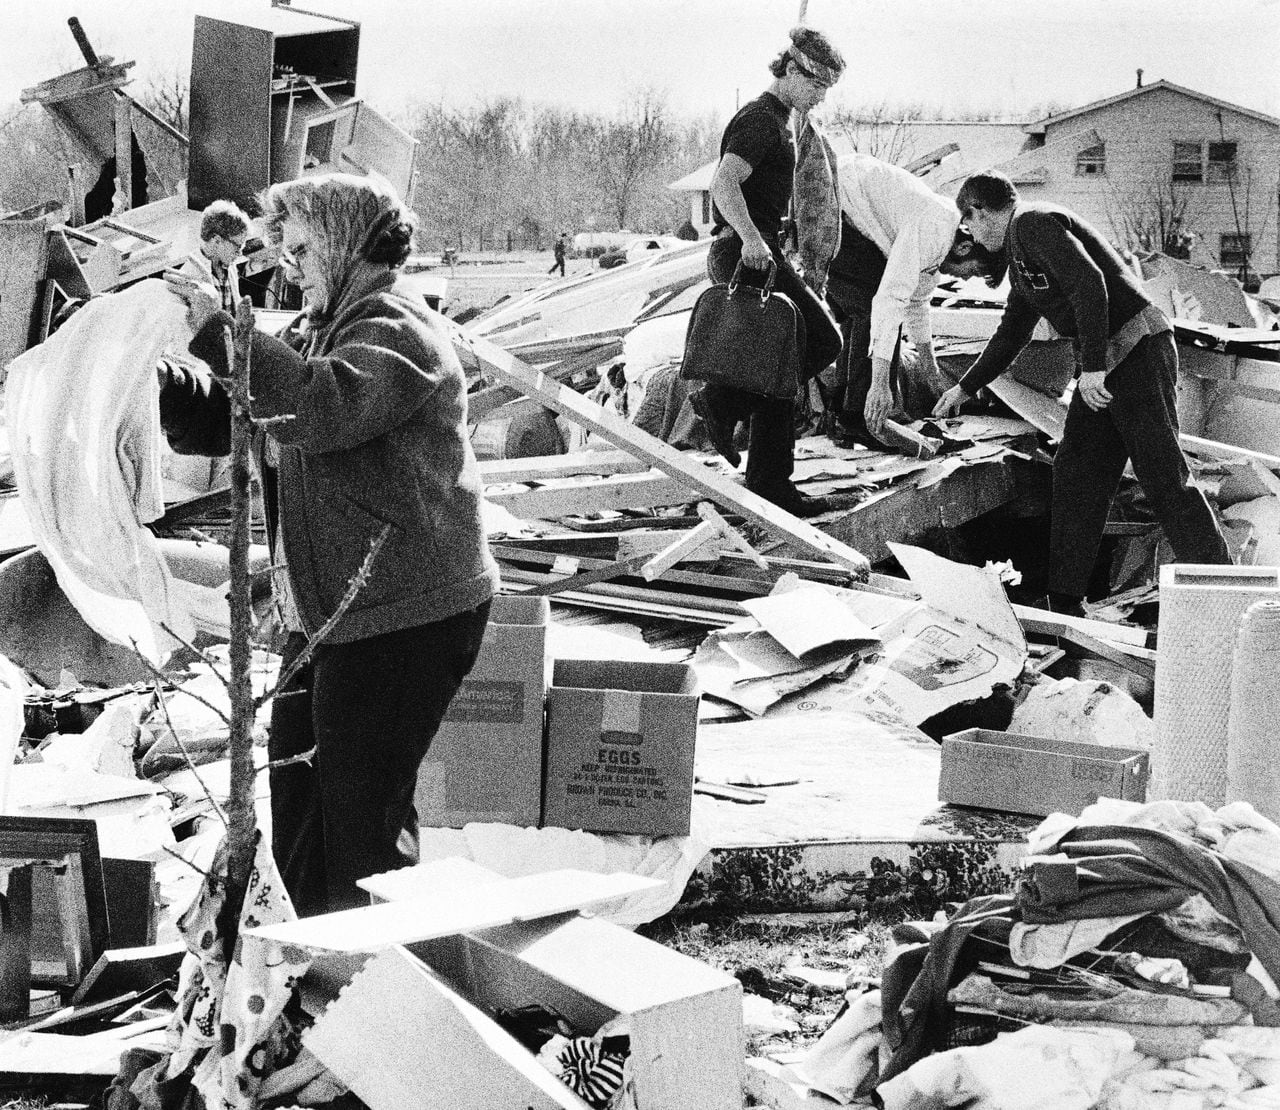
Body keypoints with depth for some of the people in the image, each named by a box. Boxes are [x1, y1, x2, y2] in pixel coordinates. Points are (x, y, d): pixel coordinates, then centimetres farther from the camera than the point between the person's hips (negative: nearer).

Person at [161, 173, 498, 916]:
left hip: (403, 614, -10)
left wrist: (220, 332, -26)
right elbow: (221, 423, 18)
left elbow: (325, 405, -31)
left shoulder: (397, 327, -11)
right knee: (298, 811, 15)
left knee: (363, 817, -7)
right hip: (327, 613, 10)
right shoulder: (315, 335, 20)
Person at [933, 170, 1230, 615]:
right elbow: (1011, 334, 34)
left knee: (1164, 474, -12)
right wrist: (965, 388, 40)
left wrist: (1093, 366, -25)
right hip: (1100, 365, 10)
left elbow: (1089, 284, -22)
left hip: (1138, 349, -10)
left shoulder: (1035, 223, -8)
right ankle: (1062, 604, 6)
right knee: (1077, 474, 5)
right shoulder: (1020, 253, 23)